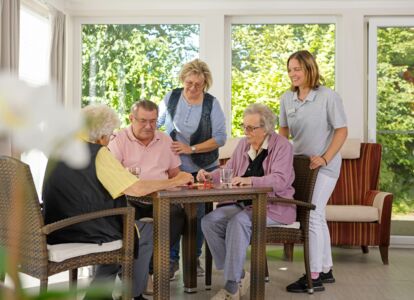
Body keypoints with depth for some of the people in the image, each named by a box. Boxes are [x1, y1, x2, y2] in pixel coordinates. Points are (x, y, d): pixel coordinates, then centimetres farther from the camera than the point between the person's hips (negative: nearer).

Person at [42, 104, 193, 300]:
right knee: (147, 230, 13)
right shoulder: (98, 153, -16)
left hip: (57, 231, 8)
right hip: (85, 233, -8)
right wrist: (175, 181, -4)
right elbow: (137, 189, -18)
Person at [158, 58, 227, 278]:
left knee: (197, 214, 5)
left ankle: (194, 258, 22)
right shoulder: (171, 98, -1)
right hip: (173, 167, 1)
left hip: (202, 169, -1)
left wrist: (192, 149, -17)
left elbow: (220, 137, -9)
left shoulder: (211, 104, -6)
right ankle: (172, 259, 12)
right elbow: (156, 123, 13)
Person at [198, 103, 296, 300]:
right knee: (209, 221, -17)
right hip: (243, 203, 7)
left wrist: (250, 180, -36)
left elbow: (280, 180, -22)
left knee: (238, 222, -34)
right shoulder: (243, 144, 12)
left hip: (273, 205, -7)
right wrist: (210, 175, -5)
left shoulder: (281, 145, -8)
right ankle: (239, 276, -8)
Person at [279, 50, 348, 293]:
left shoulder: (328, 96, -11)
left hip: (324, 165, -6)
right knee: (317, 216, 14)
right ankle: (326, 270, 27)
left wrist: (325, 158, -18)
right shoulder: (287, 99, 5)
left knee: (312, 215, -11)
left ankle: (314, 277, -4)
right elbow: (284, 129, 14)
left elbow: (342, 130, -10)